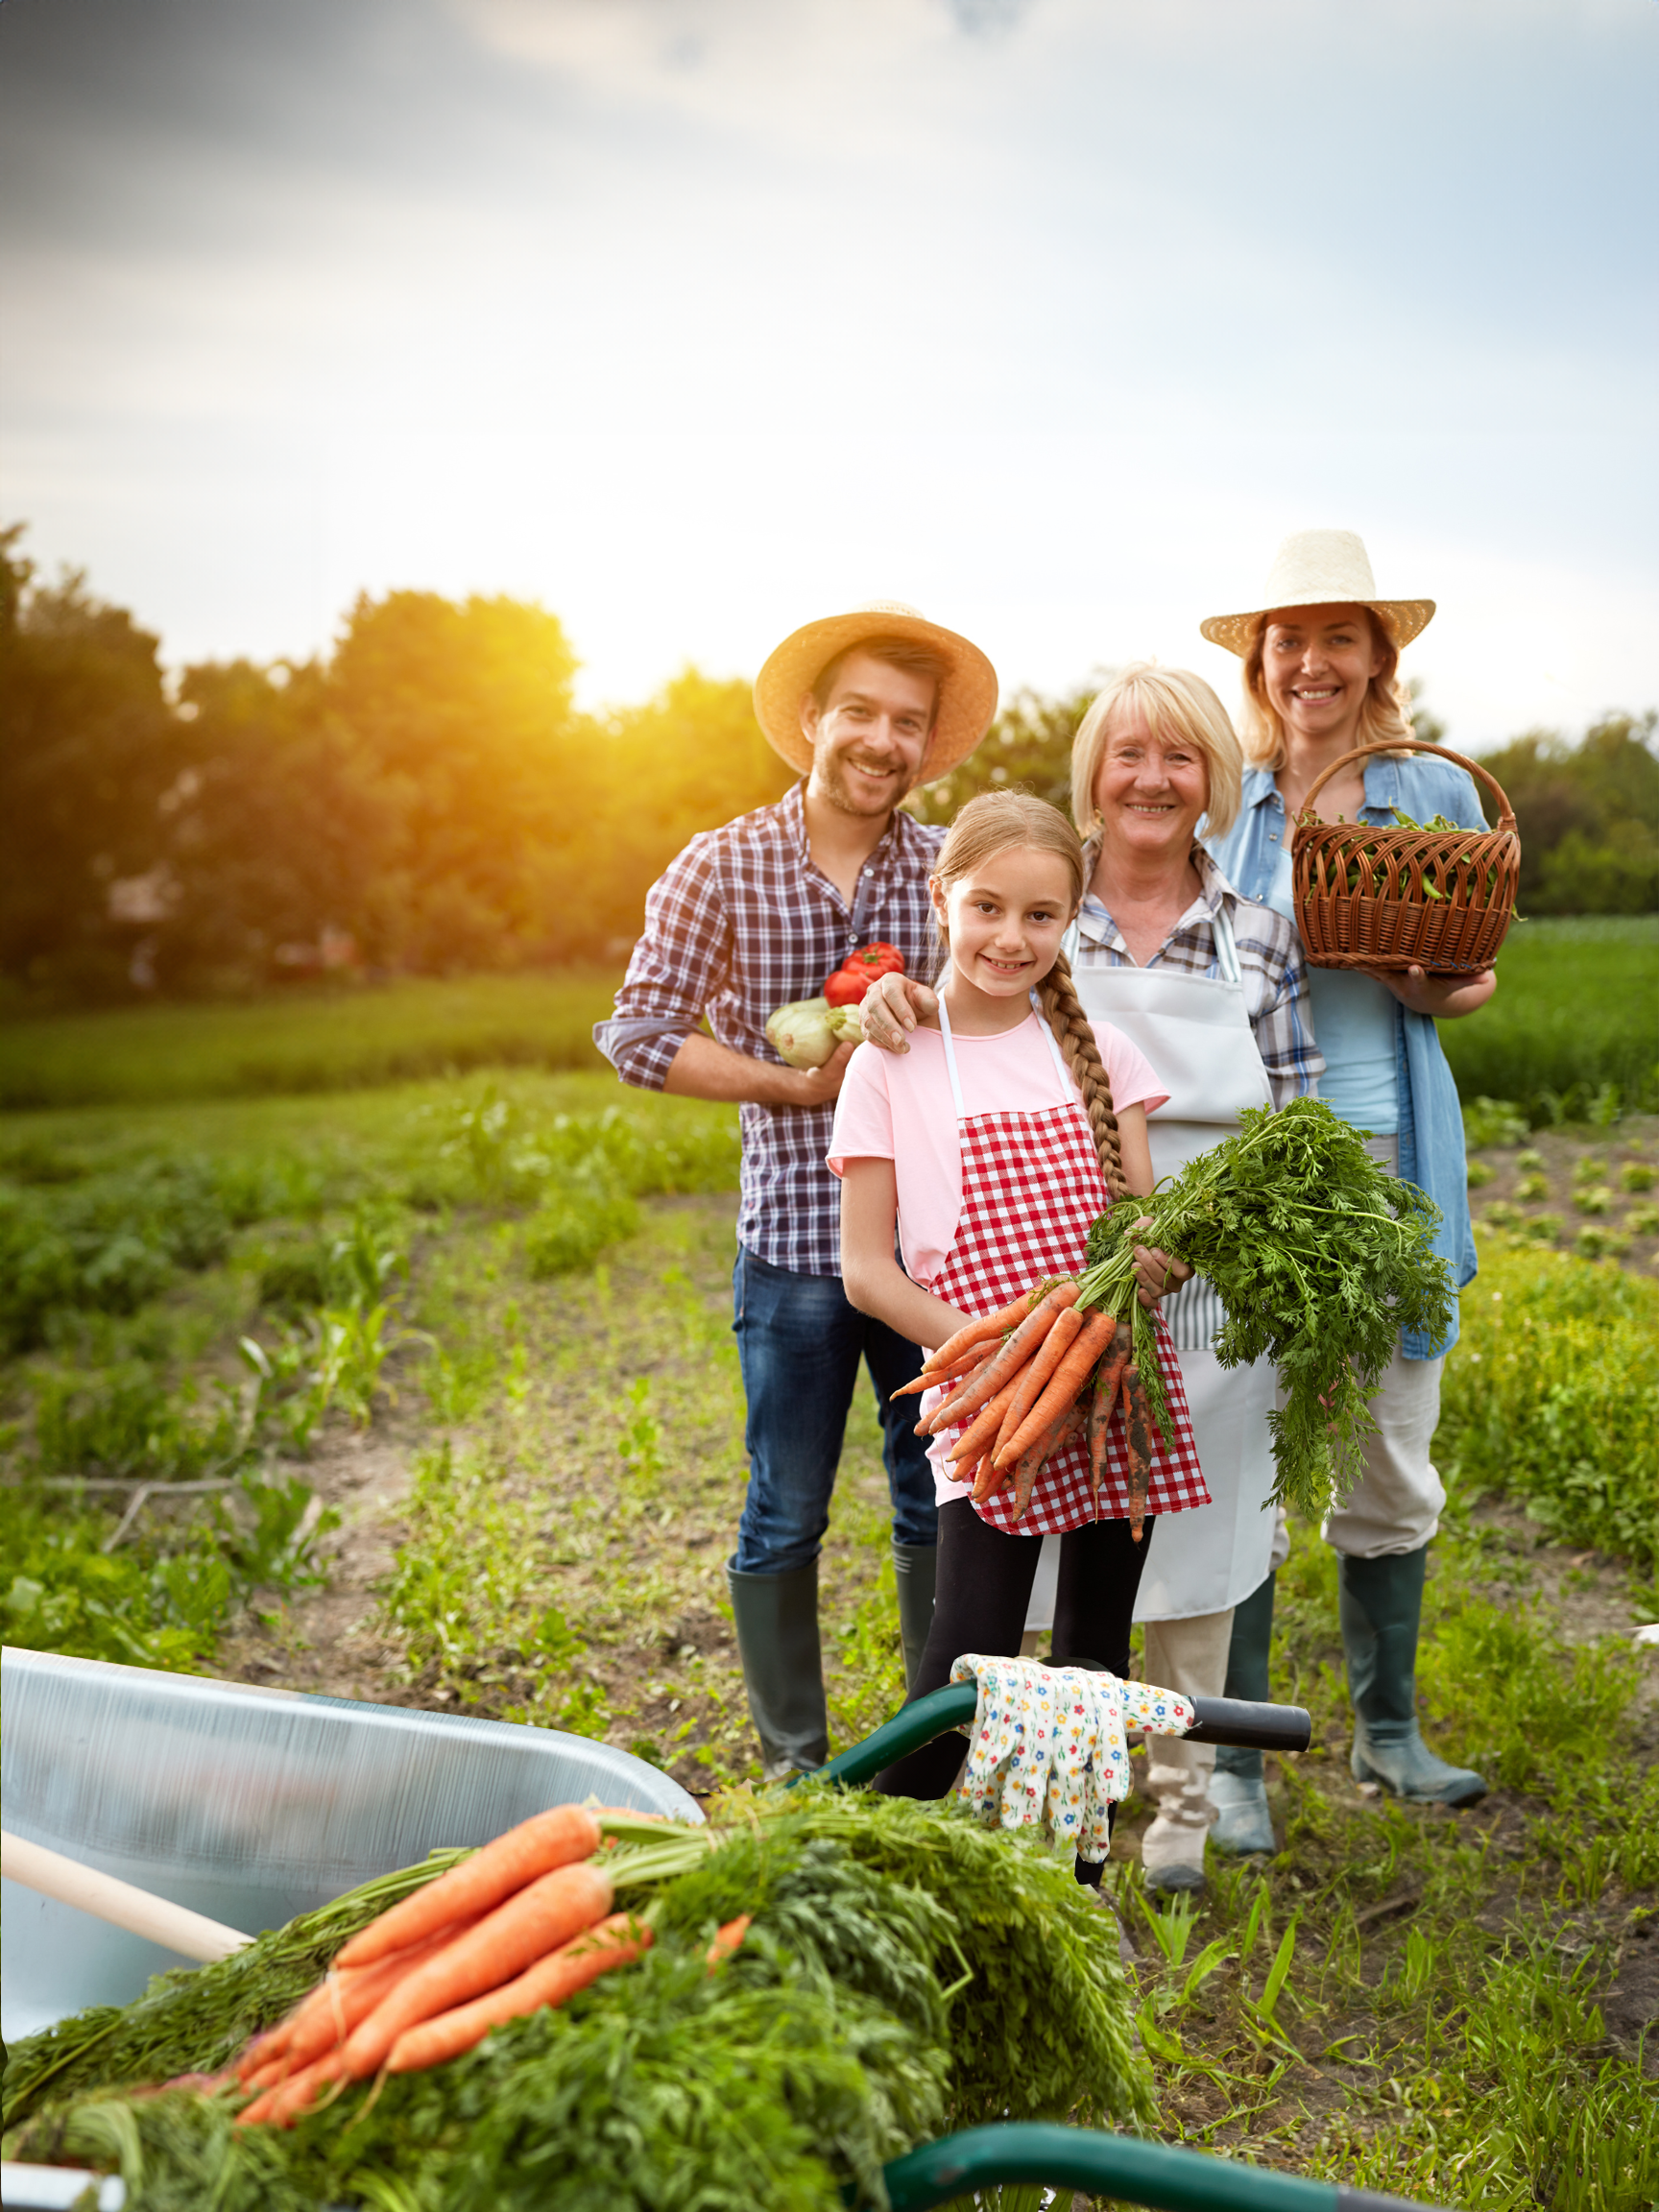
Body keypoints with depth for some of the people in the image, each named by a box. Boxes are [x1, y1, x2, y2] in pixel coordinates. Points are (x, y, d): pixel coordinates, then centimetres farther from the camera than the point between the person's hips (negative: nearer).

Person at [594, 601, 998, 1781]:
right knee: (787, 1515, 8)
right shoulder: (721, 868, -2)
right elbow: (637, 1034, -5)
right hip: (795, 1235, -2)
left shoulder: (956, 869, 4)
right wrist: (794, 1082, -10)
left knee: (940, 1503, 12)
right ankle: (794, 1761, 26)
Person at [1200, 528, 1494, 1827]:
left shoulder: (1438, 794, 7)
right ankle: (1235, 1756, 15)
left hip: (1393, 1151, 1)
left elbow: (1479, 974, 13)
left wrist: (1436, 989, -10)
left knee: (1394, 1460, 10)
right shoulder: (1220, 802, 6)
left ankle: (1388, 1730, 29)